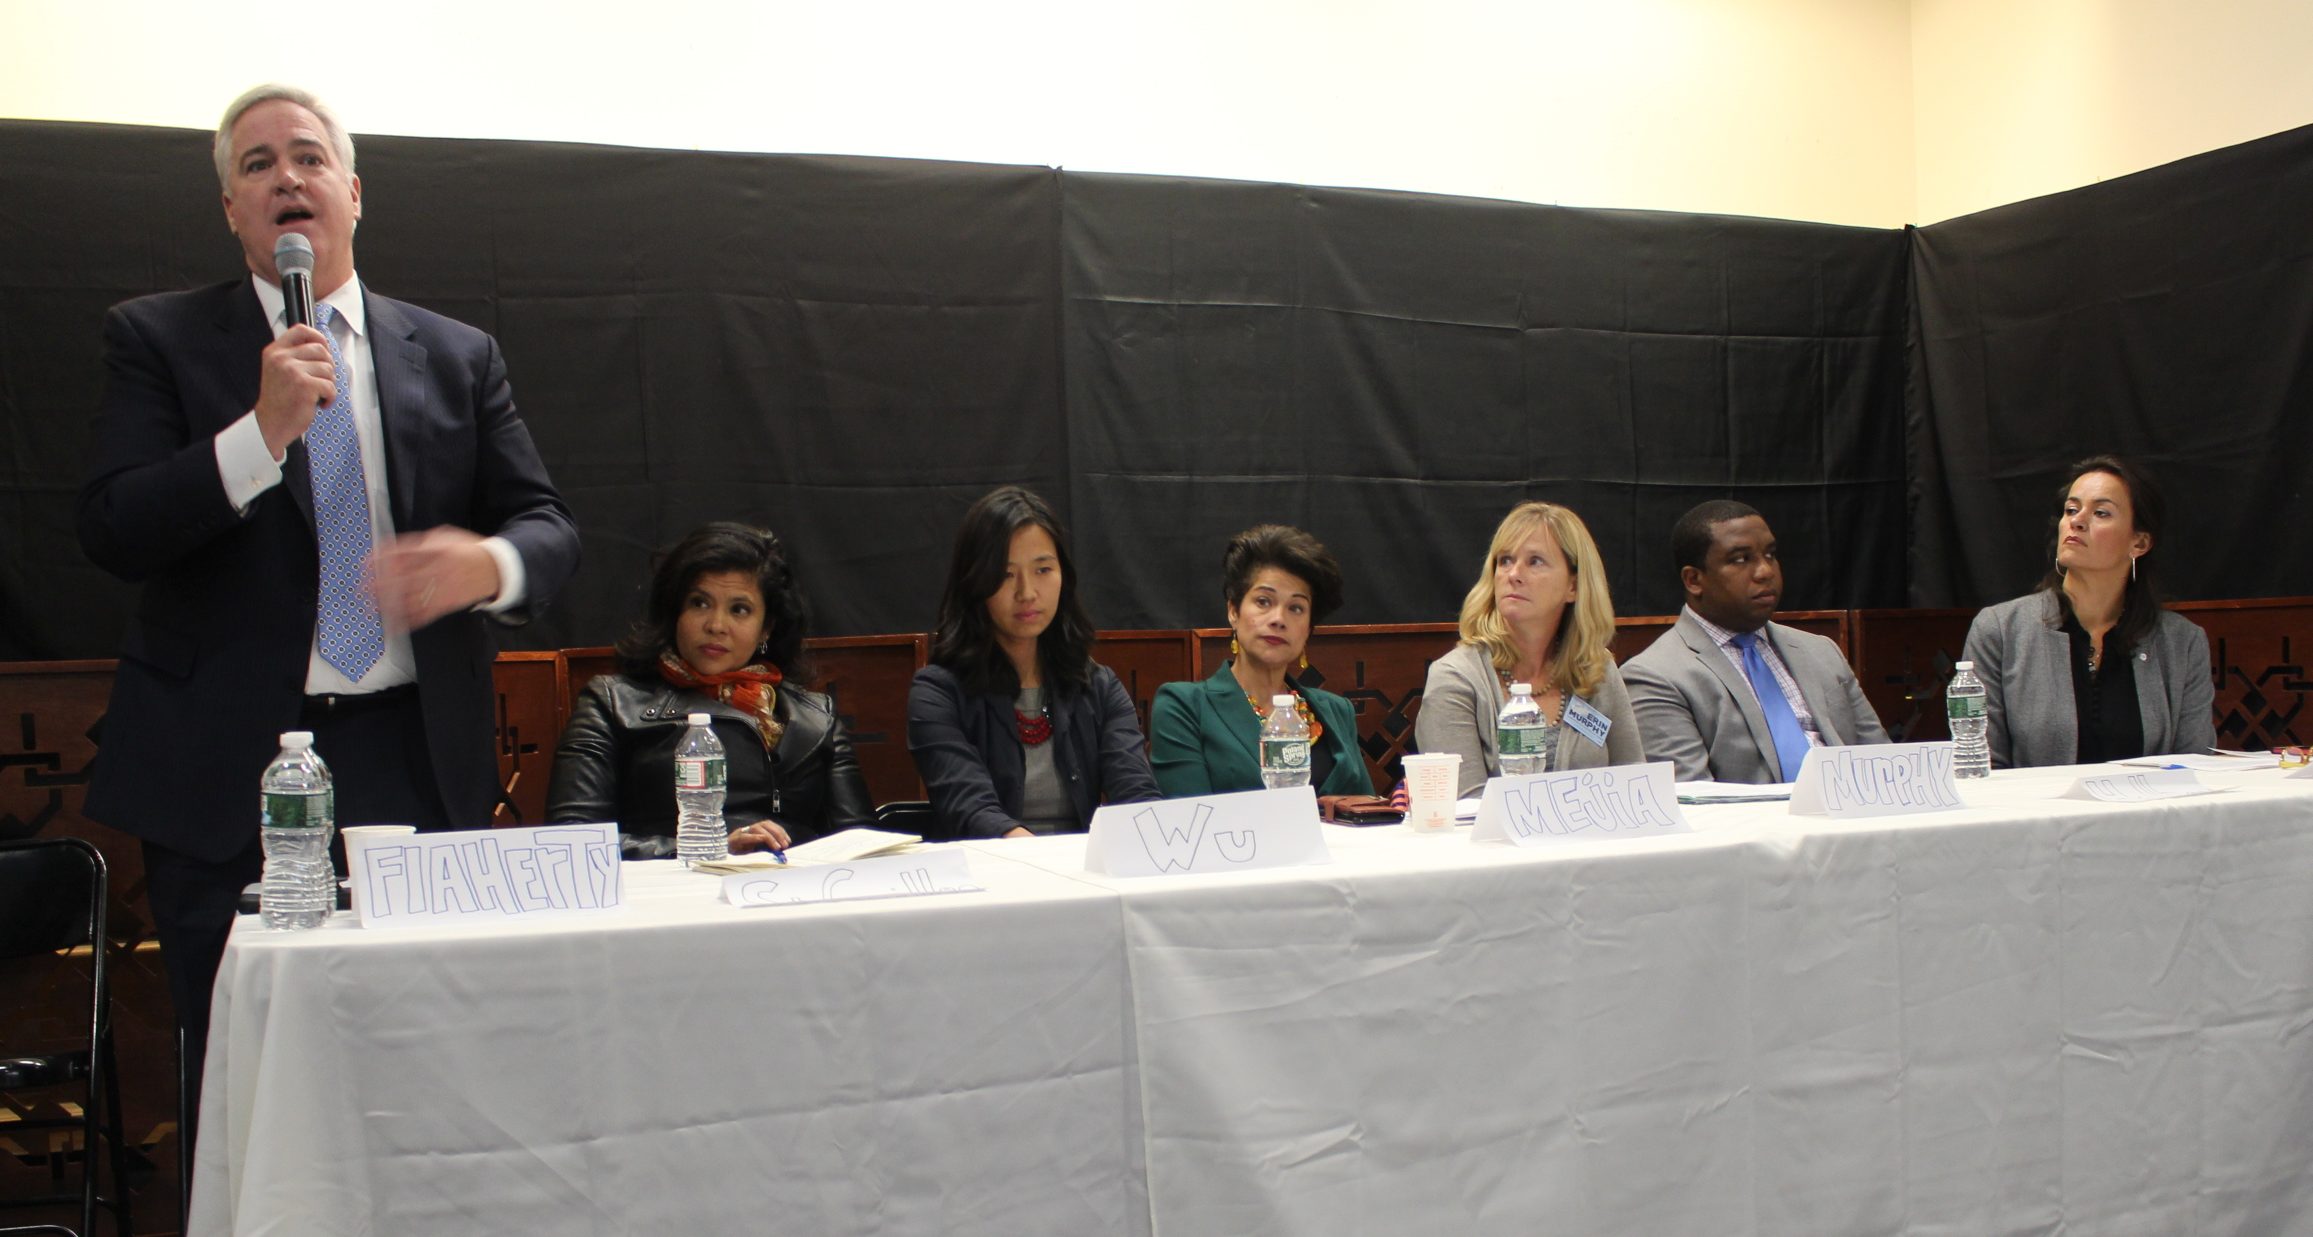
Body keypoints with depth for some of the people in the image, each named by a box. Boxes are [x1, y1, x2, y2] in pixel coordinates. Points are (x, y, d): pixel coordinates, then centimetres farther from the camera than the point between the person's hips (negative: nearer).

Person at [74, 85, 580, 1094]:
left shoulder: (457, 358, 11)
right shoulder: (156, 339, 6)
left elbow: (548, 527, 6)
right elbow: (112, 533, -4)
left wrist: (488, 564, -17)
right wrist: (265, 429, -18)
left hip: (413, 760, 1)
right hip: (226, 768, -1)